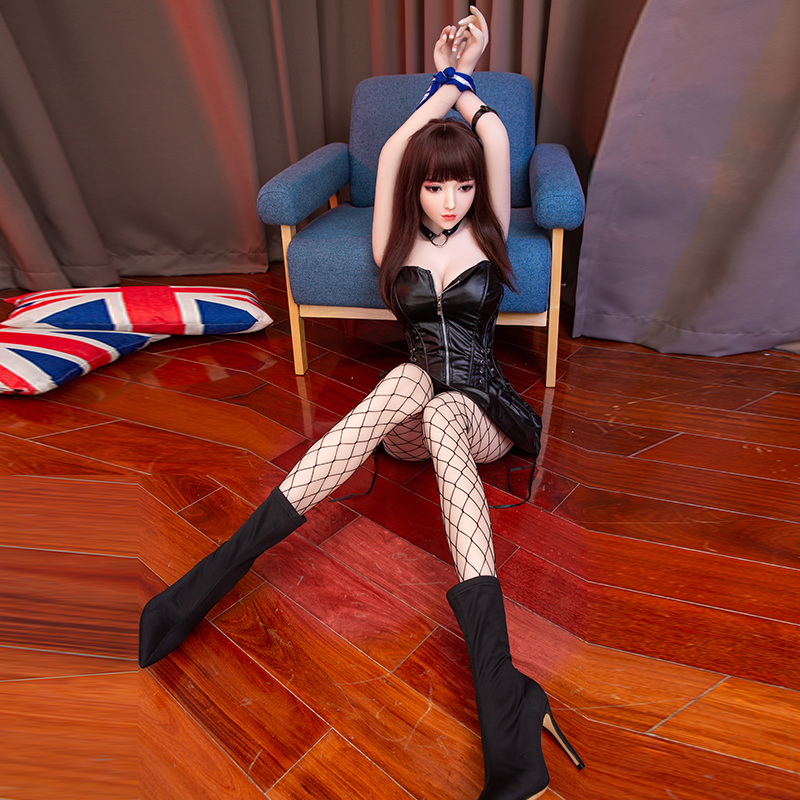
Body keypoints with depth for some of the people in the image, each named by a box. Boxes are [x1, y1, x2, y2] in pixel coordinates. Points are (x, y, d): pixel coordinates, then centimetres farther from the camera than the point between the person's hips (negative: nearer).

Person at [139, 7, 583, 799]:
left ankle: (502, 705, -52)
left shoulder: (486, 234, 8)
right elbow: (390, 154, -3)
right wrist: (445, 82, 10)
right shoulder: (397, 243, 9)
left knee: (439, 411, -39)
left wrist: (459, 78, 12)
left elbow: (495, 136, -4)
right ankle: (220, 568, -40)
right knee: (411, 377, -37)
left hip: (481, 411, 0)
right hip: (407, 415, 1)